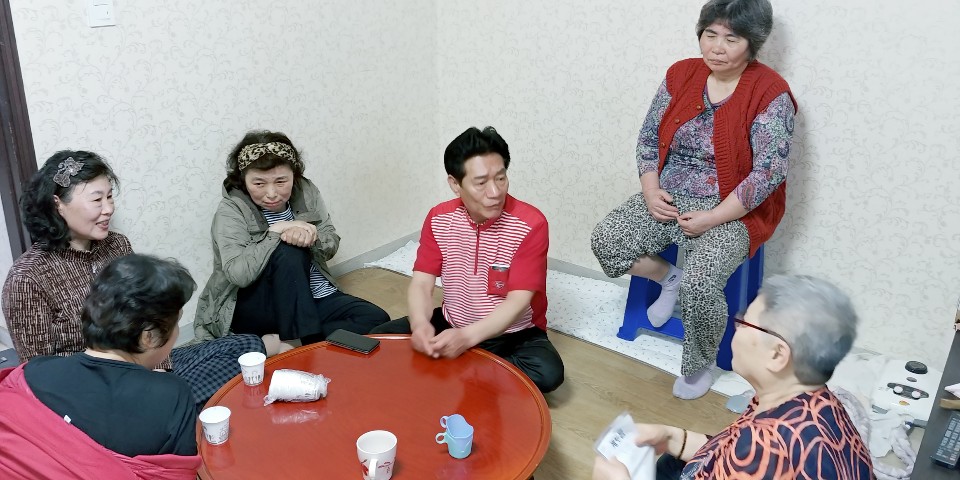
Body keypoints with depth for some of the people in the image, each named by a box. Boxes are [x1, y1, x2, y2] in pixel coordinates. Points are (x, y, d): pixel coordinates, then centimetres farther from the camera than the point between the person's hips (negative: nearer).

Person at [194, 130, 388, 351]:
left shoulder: (306, 192, 0)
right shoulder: (231, 211, -12)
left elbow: (331, 245, 0)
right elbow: (238, 274, -25)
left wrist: (311, 237, -22)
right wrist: (275, 231, -26)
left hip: (312, 298, 5)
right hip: (255, 307, -5)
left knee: (376, 318, -17)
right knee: (288, 252, -33)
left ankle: (280, 343, -22)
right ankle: (308, 342, -27)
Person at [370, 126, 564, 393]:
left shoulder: (530, 224, -21)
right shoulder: (438, 219, -7)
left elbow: (519, 301, -24)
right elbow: (421, 283, -10)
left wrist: (468, 337, -39)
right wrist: (420, 324, -33)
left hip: (514, 334, -3)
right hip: (451, 325, 3)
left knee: (548, 373, -33)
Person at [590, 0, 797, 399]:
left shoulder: (770, 93, -13)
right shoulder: (681, 74, 2)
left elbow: (768, 172, -17)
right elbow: (649, 136, 7)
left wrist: (712, 218, -20)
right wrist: (651, 189, -8)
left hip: (732, 211, -5)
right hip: (669, 197, 5)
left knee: (699, 286, -28)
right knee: (604, 242, -16)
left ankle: (699, 365, 5)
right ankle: (668, 278, 15)